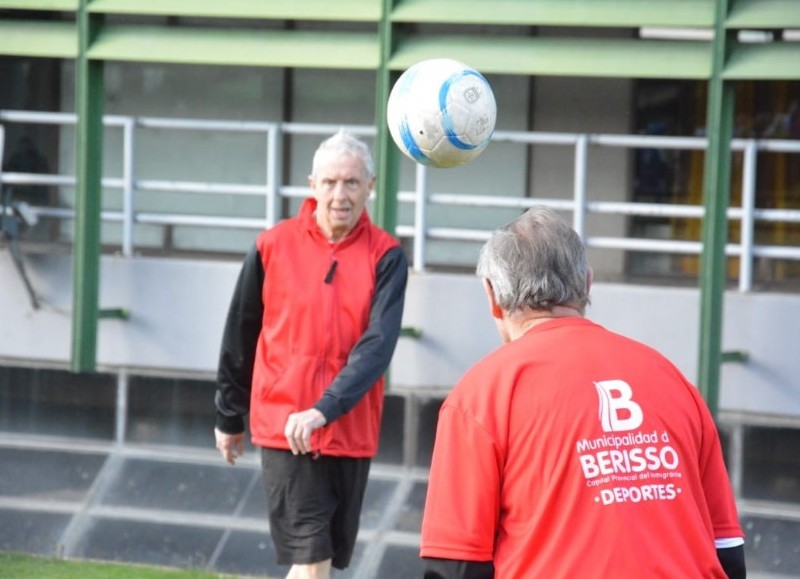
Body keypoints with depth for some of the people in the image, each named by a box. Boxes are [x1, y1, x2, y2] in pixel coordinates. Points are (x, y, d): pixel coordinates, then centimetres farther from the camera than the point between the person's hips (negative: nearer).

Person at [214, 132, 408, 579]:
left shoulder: (385, 256, -2)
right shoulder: (273, 246, -2)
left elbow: (379, 344, -14)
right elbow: (240, 337, 9)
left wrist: (325, 409, -26)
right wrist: (230, 418, 16)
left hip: (352, 430, 2)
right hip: (284, 428, -2)